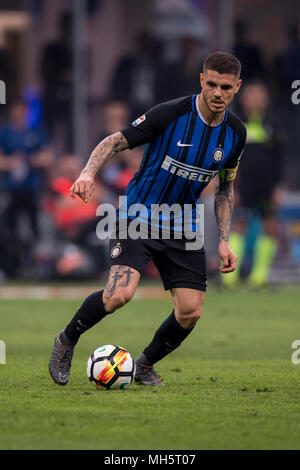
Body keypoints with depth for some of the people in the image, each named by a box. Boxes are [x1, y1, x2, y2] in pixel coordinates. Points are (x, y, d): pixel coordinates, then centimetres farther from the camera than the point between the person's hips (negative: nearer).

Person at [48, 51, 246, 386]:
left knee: (190, 312, -7)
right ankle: (66, 342, 3)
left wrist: (223, 241, 7)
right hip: (138, 217, -5)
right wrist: (88, 173, -30)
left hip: (183, 228, 5)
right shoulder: (170, 114, -17)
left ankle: (145, 365, 21)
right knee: (120, 293, -25)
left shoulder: (235, 133, 0)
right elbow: (116, 141, -11)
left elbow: (225, 188, 14)